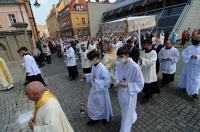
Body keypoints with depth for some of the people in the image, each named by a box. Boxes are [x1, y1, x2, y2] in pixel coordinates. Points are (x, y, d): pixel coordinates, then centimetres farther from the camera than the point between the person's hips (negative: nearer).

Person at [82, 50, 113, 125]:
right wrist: (86, 76, 1)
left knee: (102, 105, 17)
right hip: (94, 89, 8)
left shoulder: (102, 68, -29)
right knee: (91, 105, 20)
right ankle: (95, 118, 45)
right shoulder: (93, 66, -3)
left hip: (101, 90, -7)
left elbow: (107, 81, -29)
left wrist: (96, 81, -30)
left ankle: (106, 118, 48)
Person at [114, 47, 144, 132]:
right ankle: (133, 117, 63)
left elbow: (140, 83, -18)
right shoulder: (118, 64, -11)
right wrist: (117, 83, -13)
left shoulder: (135, 67, -27)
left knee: (127, 115, 11)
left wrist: (127, 85, -27)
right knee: (124, 111, 31)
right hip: (121, 92, 6)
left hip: (130, 94, -6)